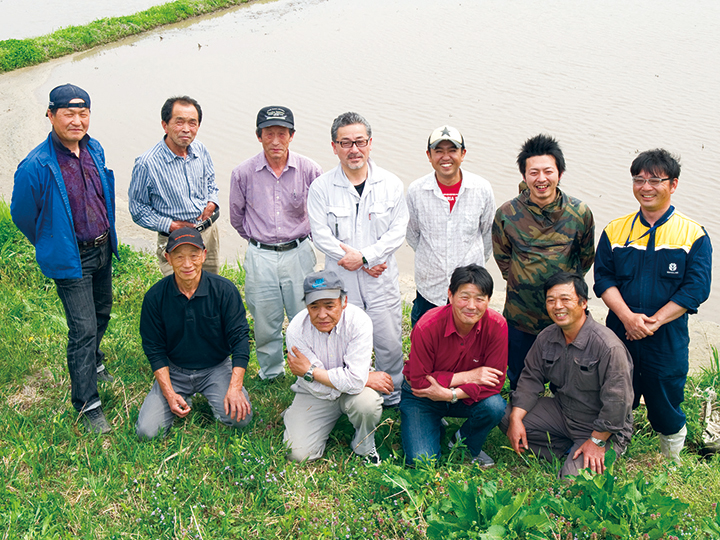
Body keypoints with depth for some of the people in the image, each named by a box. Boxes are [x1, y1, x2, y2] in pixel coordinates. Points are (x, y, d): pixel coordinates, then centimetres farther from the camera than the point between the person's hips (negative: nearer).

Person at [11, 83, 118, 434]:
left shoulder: (95, 150, -1)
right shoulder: (36, 166, -22)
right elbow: (22, 215, -7)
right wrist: (52, 247, 7)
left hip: (103, 249, 7)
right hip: (70, 259, -7)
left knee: (102, 314, 23)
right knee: (83, 329, -5)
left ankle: (93, 364, 49)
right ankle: (87, 404, 8)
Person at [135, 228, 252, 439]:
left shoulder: (224, 290, -12)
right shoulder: (155, 296, -9)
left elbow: (239, 338, -10)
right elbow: (154, 349, -3)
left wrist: (235, 387, -21)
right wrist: (170, 394, -13)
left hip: (216, 368, -1)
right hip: (174, 371, 1)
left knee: (240, 418, -23)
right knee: (146, 431, -14)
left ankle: (214, 399, 11)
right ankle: (183, 402, 16)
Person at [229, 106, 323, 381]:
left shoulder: (309, 170, -6)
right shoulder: (243, 173, -5)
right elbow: (237, 217, 12)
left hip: (298, 253, 0)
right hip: (260, 257, 1)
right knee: (265, 321, 10)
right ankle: (270, 373, 31)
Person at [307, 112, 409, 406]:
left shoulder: (391, 184, 0)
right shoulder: (321, 188, -4)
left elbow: (398, 231, -3)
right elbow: (321, 236, -9)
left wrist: (364, 256, -15)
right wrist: (359, 262, -14)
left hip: (382, 281, 1)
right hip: (341, 281, -1)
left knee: (389, 343, 9)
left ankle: (392, 397, 31)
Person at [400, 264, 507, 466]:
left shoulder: (497, 326, -20)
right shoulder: (428, 327, -28)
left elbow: (495, 380, -18)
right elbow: (419, 381, -21)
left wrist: (452, 394, -30)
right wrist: (467, 377, -25)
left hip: (467, 397, 2)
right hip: (422, 397, -2)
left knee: (495, 406, -29)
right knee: (422, 460, -19)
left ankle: (466, 443, 4)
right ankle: (434, 427, 17)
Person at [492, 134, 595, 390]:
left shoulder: (580, 213, -7)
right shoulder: (506, 214, -8)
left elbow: (586, 258, 9)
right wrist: (521, 282, 3)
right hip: (520, 316, 0)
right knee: (520, 381, 15)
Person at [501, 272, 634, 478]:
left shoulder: (609, 347, -25)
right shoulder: (546, 338, -3)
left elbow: (616, 401, -23)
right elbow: (530, 379, 3)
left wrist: (597, 441, -21)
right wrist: (516, 419, -8)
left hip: (601, 427, -6)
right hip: (561, 412, 7)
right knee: (506, 418, -5)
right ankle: (568, 451, 2)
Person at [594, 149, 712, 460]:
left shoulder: (694, 235, -4)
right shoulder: (615, 230, 4)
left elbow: (696, 288, -10)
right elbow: (603, 278, -2)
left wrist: (653, 321, -18)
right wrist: (627, 317, -18)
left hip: (667, 341, -2)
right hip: (619, 337, 2)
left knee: (667, 408, 12)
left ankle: (671, 468, 38)